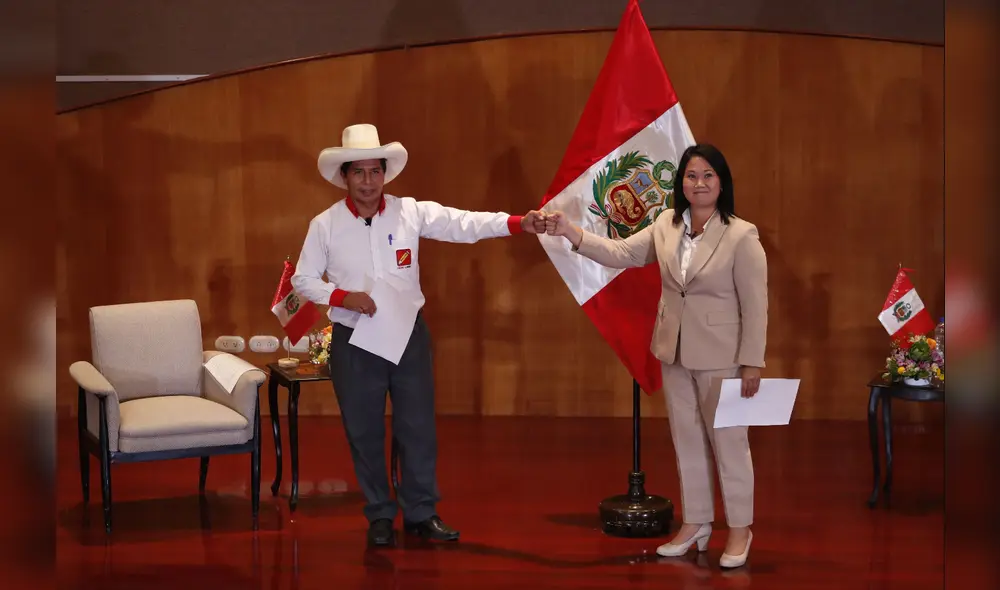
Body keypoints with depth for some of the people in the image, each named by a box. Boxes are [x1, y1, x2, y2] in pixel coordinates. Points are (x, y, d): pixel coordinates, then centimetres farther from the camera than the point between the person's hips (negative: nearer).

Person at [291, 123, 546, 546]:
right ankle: (379, 516, 23)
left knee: (418, 427, 7)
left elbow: (464, 224, -13)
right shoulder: (325, 225, -4)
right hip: (354, 341, -1)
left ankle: (421, 513, 21)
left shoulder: (411, 212, -4)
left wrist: (519, 223, -26)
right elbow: (303, 279, 1)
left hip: (408, 335, 1)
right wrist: (343, 297, -16)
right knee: (364, 432, 7)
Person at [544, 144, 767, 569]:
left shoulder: (742, 235, -15)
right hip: (675, 353, 6)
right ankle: (695, 523, 28)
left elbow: (755, 305, -14)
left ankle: (739, 529, 18)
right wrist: (570, 232, -15)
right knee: (686, 439, 15)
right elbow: (621, 253, -2)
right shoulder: (667, 224, 1)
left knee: (728, 441, 5)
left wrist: (752, 362, -15)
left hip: (720, 356, -6)